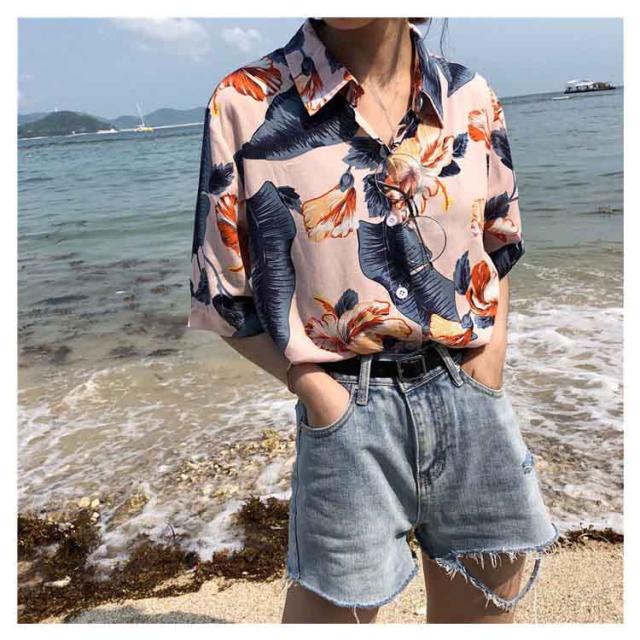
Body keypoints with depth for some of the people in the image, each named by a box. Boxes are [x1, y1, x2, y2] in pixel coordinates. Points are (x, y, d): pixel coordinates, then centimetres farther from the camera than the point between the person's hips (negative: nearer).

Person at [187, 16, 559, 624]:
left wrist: (486, 371, 2)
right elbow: (224, 295, -3)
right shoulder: (248, 103, -7)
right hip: (348, 411, -3)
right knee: (333, 604, 11)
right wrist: (318, 391, -11)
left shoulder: (469, 99, 4)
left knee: (482, 603, 18)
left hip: (471, 404, 4)